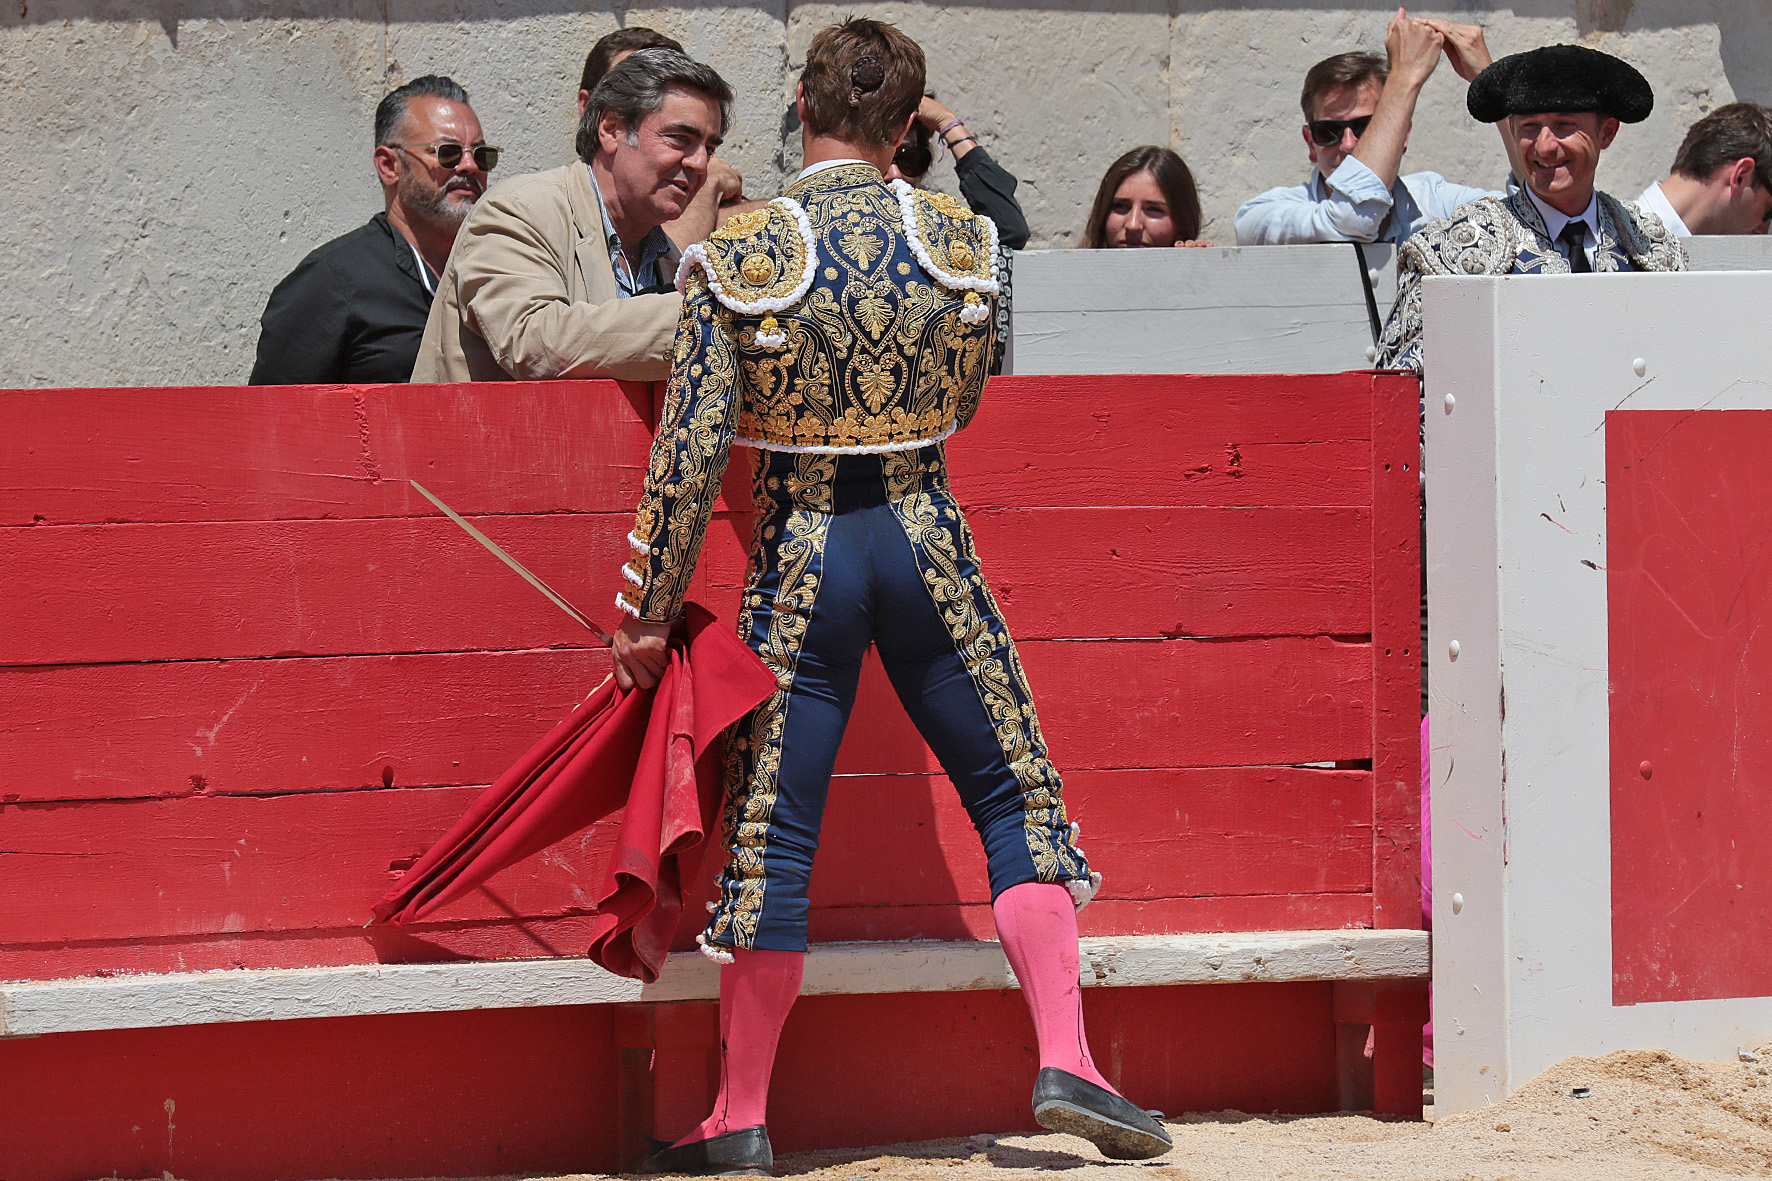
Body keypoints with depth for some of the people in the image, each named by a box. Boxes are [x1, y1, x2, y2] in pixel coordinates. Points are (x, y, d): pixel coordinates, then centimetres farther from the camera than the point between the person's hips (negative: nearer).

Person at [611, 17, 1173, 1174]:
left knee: (770, 830, 5)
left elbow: (691, 451, -11)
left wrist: (651, 612, -3)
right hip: (927, 541, 1)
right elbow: (960, 406, 10)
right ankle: (1065, 1061, 3)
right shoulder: (962, 238, -3)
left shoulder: (739, 256, -10)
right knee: (1017, 792, 13)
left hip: (799, 556, -1)